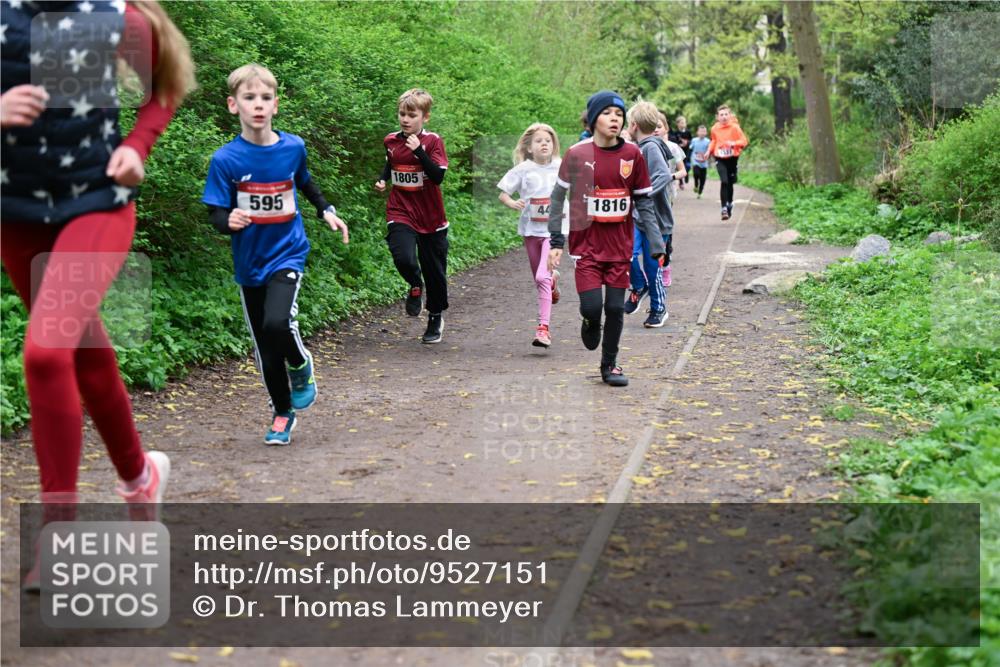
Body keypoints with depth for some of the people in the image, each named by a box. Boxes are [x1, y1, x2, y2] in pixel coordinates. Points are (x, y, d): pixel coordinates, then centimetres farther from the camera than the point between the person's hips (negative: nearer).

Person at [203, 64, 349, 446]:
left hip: (287, 255, 0)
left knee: (278, 323, -26)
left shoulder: (293, 147, -4)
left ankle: (301, 365, 7)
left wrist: (326, 211, 12)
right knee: (265, 349, 8)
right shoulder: (225, 160, -12)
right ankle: (282, 413, 31)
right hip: (249, 263, 1)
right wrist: (229, 222, -31)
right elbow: (216, 215, -11)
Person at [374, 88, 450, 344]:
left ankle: (436, 317, 32)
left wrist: (419, 150, -26)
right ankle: (415, 286, 10)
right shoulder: (391, 141, 5)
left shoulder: (432, 141, -6)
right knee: (403, 258, -25)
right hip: (400, 213, 2)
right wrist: (382, 180, 7)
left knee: (434, 270, 8)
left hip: (431, 217, -1)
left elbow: (438, 176, -18)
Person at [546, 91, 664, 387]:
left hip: (620, 245, 2)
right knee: (591, 306, -9)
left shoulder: (632, 154, -1)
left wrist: (655, 242, -1)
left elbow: (644, 200, 5)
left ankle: (610, 364, 22)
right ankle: (591, 324, 28)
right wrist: (556, 241, -2)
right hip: (586, 243, -2)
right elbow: (558, 197, 1)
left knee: (615, 308, 4)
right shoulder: (577, 154, -6)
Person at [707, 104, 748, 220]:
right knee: (724, 182, -16)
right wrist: (709, 151, 3)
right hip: (720, 158, 0)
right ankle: (724, 208, -17)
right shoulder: (714, 129, -1)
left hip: (732, 158, 0)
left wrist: (734, 143, -25)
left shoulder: (735, 127, -8)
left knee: (730, 183, 10)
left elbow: (744, 140, -8)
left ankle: (729, 204, 34)